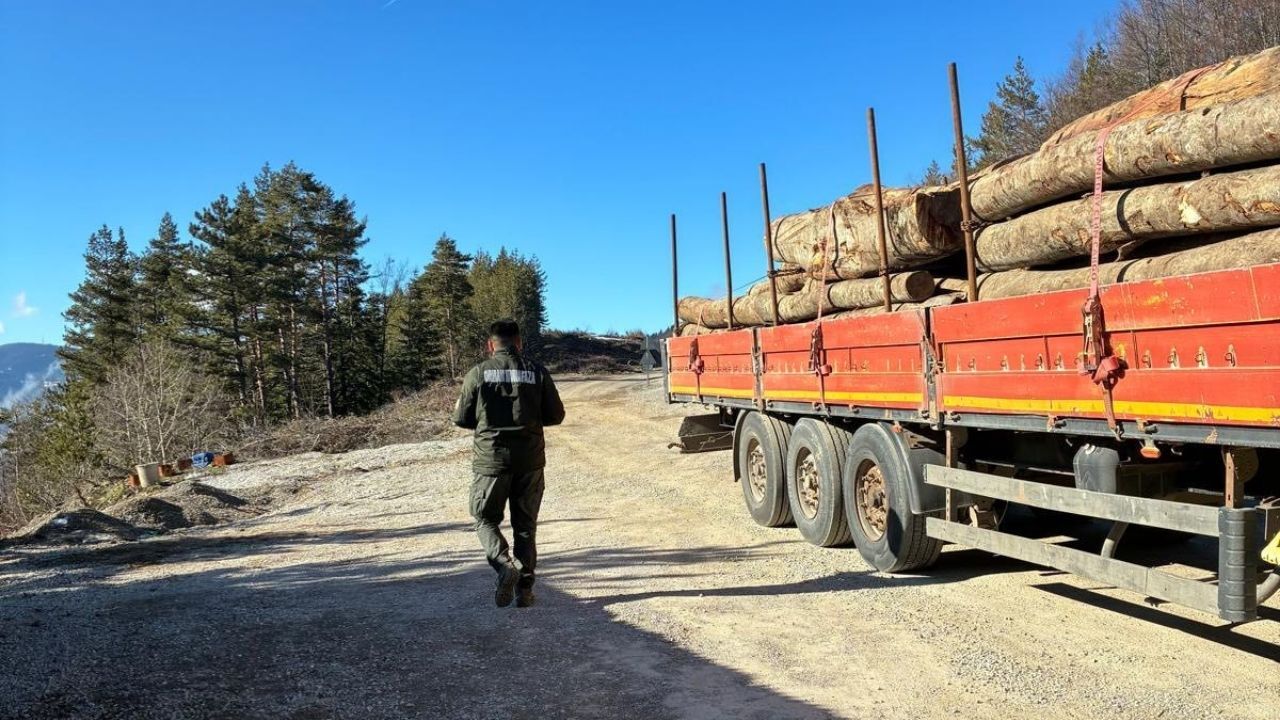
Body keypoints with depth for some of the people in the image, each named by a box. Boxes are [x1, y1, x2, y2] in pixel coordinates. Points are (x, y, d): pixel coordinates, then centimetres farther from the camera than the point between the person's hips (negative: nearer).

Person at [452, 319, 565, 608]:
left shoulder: (478, 373, -2)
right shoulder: (536, 371, 1)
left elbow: (462, 419, 2)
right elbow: (556, 415, 3)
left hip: (491, 457, -1)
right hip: (530, 459, 2)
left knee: (486, 519, 14)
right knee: (525, 525, 12)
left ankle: (504, 565, -9)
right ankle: (524, 588, 12)